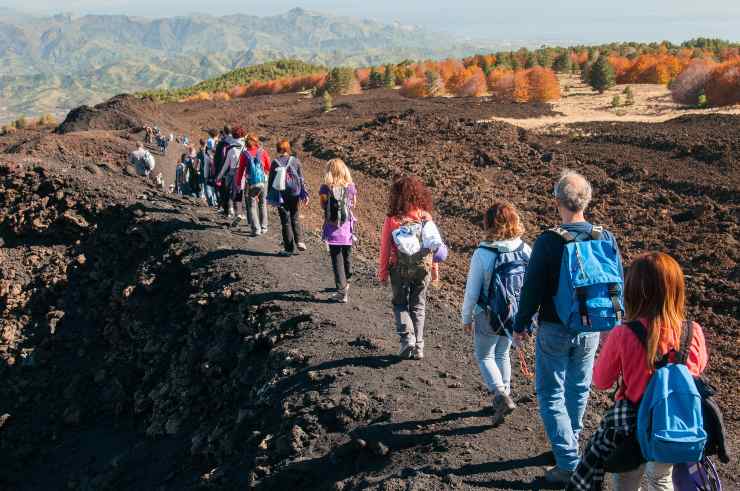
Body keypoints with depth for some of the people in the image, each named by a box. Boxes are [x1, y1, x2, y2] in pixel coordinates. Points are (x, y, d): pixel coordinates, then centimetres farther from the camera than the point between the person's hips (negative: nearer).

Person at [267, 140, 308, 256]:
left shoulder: (275, 163, -7)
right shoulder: (295, 161, -2)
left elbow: (271, 180, -2)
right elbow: (301, 179, 1)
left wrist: (270, 196, 7)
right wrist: (304, 194, 7)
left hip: (281, 196, -1)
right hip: (294, 194, 1)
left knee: (285, 221, 5)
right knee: (295, 218, 17)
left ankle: (289, 248, 7)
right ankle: (299, 241, 1)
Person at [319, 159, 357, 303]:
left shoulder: (325, 188, -12)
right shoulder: (350, 187, -7)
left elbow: (323, 206, 1)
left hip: (333, 230, -2)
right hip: (347, 229, 2)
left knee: (337, 260, 6)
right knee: (347, 257, 22)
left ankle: (342, 292, 3)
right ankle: (346, 283, 42)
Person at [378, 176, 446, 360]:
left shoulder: (392, 220, -13)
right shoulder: (425, 217, -6)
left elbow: (385, 248, -8)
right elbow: (435, 245, -1)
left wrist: (382, 272, 3)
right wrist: (435, 268, 11)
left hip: (400, 269, -2)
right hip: (423, 268, 2)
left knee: (400, 305, 15)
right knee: (418, 307, 15)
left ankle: (407, 339, -3)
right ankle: (418, 347, 15)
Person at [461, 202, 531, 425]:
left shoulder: (482, 254, -19)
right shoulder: (525, 251, -8)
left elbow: (472, 291, -13)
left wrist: (466, 318, 1)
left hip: (488, 317, -4)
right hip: (516, 315, 4)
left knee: (485, 357, 14)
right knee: (503, 354, 23)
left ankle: (501, 396, -4)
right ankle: (503, 394, 32)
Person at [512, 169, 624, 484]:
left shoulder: (548, 242, -20)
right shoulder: (606, 239, -6)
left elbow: (532, 289, -15)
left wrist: (520, 325, -1)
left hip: (554, 331, -4)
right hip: (591, 330, 5)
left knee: (551, 395, 7)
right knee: (579, 390, 22)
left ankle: (569, 464, 4)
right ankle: (569, 446, 40)